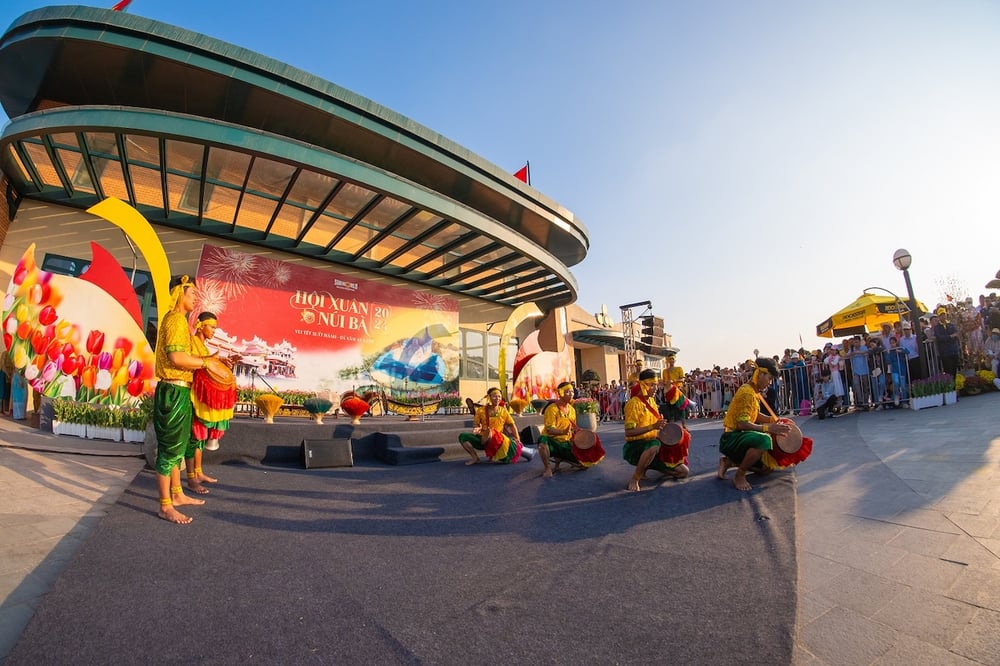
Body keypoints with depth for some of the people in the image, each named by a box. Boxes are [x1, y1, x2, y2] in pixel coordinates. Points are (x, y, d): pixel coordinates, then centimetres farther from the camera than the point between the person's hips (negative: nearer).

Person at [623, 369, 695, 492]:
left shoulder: (651, 401, 11)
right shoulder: (634, 403, -15)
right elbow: (628, 432, -23)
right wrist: (653, 426, -30)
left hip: (652, 445, 8)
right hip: (636, 446, -8)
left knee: (684, 472, 4)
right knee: (654, 445, -42)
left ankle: (645, 466, 17)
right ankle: (635, 479, -23)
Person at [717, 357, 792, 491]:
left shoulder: (755, 392, 12)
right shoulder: (747, 392, -19)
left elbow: (755, 415, 17)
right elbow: (742, 424, -26)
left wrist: (774, 420, 4)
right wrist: (768, 428, -28)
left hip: (740, 437, 10)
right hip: (731, 438, -10)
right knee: (764, 440, -35)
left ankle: (728, 462, 17)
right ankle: (739, 476, -16)